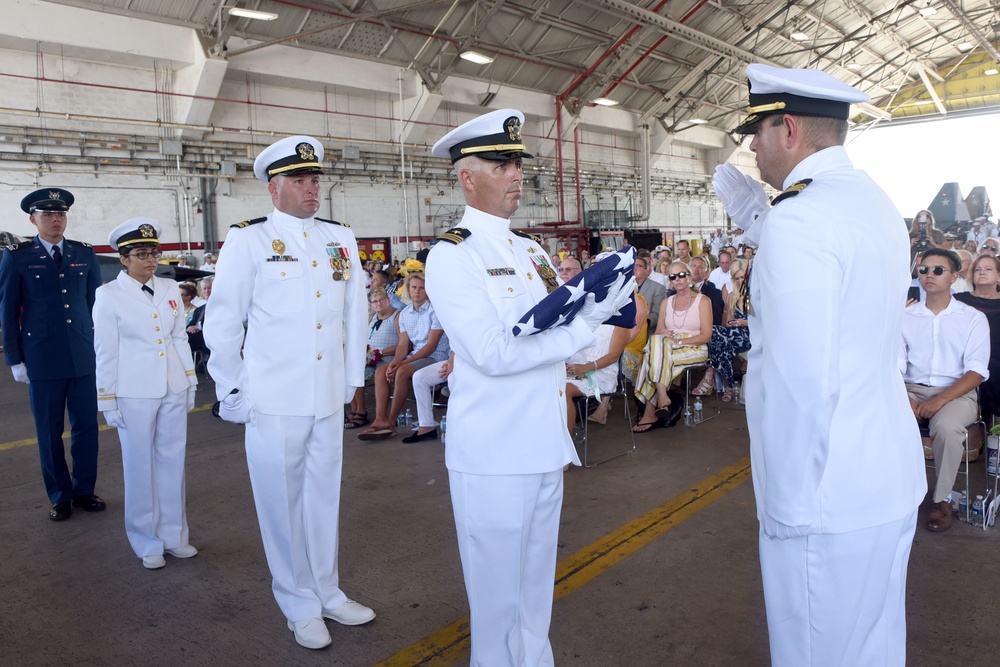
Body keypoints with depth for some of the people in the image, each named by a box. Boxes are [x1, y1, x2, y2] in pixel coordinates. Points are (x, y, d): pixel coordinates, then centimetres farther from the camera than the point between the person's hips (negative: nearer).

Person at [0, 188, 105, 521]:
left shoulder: (85, 254, 7)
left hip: (85, 356, 2)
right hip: (42, 359, -2)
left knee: (86, 425, 7)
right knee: (50, 432, 7)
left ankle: (84, 490, 23)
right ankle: (60, 496, 21)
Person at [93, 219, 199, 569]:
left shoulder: (170, 289, 6)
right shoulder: (109, 295, -5)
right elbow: (105, 352, -4)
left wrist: (191, 383, 10)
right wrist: (108, 402, -4)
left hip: (173, 389, 4)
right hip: (135, 393, -3)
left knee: (172, 461, 9)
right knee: (140, 465, 6)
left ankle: (173, 535, 23)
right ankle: (147, 543, 19)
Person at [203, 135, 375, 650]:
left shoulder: (340, 239, 8)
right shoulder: (248, 240, -4)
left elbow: (355, 311, 13)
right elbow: (221, 323, -2)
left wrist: (353, 376, 12)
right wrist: (232, 392, -2)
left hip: (329, 399, 4)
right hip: (273, 401, -4)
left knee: (324, 498, 15)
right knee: (282, 503, 7)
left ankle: (327, 593, 33)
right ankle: (301, 606, 25)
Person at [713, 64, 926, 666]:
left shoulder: (799, 217, -21)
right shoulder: (875, 203, 10)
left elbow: (801, 382, -25)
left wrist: (788, 505, -15)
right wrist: (756, 222, 17)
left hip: (829, 504, -9)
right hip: (892, 480, 10)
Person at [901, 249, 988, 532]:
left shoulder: (973, 319, 4)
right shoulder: (906, 317, 10)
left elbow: (976, 372, -5)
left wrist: (940, 400, -20)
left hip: (956, 392, -2)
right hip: (912, 389, 2)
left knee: (946, 426, -35)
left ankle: (942, 499, -13)